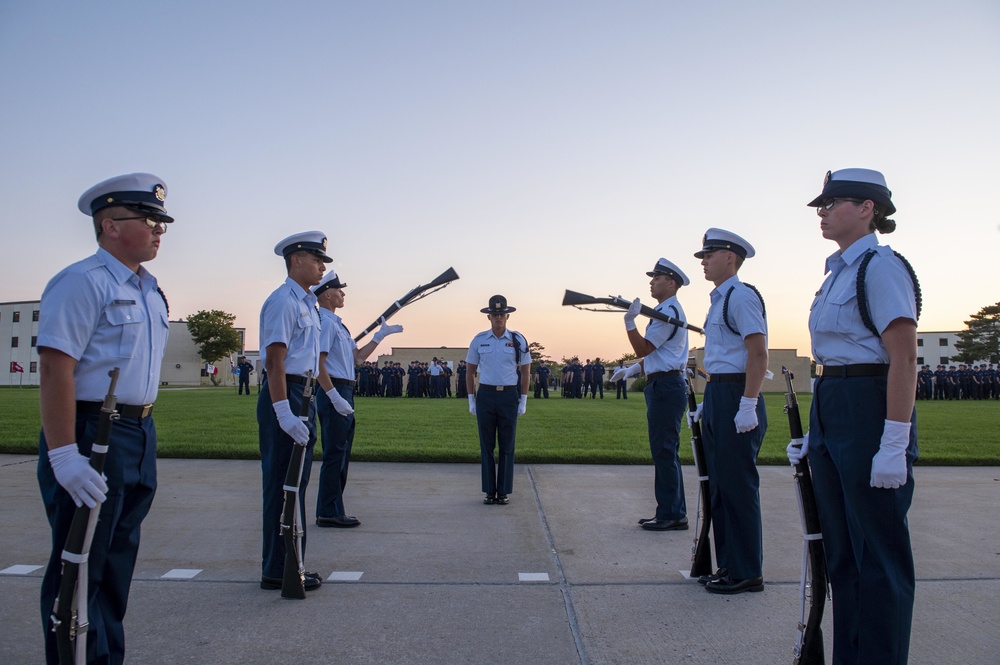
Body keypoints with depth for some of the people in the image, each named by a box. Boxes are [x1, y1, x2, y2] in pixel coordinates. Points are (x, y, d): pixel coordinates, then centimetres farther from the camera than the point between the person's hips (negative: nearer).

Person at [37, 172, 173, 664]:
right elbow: (55, 369, -20)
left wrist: (144, 433, 16)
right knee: (81, 566, 1)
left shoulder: (149, 291, 15)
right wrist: (63, 455, -25)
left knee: (118, 559, 17)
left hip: (139, 438, 9)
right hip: (91, 437, -9)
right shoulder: (83, 282, -13)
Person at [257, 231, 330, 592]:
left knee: (296, 483, 15)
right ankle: (278, 571, 6)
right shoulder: (283, 301, -12)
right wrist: (284, 413, -27)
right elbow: (274, 360, -20)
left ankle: (287, 566, 26)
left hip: (305, 396, 10)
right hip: (285, 396, -10)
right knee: (283, 485, -4)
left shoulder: (308, 303, 18)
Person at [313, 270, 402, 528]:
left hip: (344, 393, 11)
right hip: (334, 392, -11)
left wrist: (381, 334, 20)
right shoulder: (324, 322, -12)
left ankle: (333, 509, 24)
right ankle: (328, 513, 2)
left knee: (341, 454, 15)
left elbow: (358, 356, 23)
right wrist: (335, 397, -23)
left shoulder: (337, 323, 19)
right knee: (335, 454, -5)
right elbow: (318, 364, -20)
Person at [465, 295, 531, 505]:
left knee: (507, 446, 4)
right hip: (485, 396, 1)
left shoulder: (518, 340, -1)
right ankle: (489, 491, 16)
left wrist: (523, 401, -1)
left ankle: (504, 492, 15)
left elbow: (525, 372, 4)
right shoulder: (479, 340, 1)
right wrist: (471, 401, 3)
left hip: (509, 396, -1)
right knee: (486, 446, 5)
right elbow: (470, 371, 8)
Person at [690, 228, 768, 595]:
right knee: (720, 485, 14)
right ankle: (728, 565, 25)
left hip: (736, 399, -10)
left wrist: (748, 406, -24)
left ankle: (747, 573, 9)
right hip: (717, 395, 10)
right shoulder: (719, 299, 18)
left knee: (738, 486, -3)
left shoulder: (741, 295, -11)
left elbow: (758, 352, -19)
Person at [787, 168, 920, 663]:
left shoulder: (881, 267, -11)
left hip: (871, 412, -9)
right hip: (829, 413, 9)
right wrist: (816, 433, 19)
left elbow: (903, 359, -17)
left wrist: (894, 445, -22)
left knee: (879, 556, 2)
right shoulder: (837, 272, 16)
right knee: (841, 552, 15)